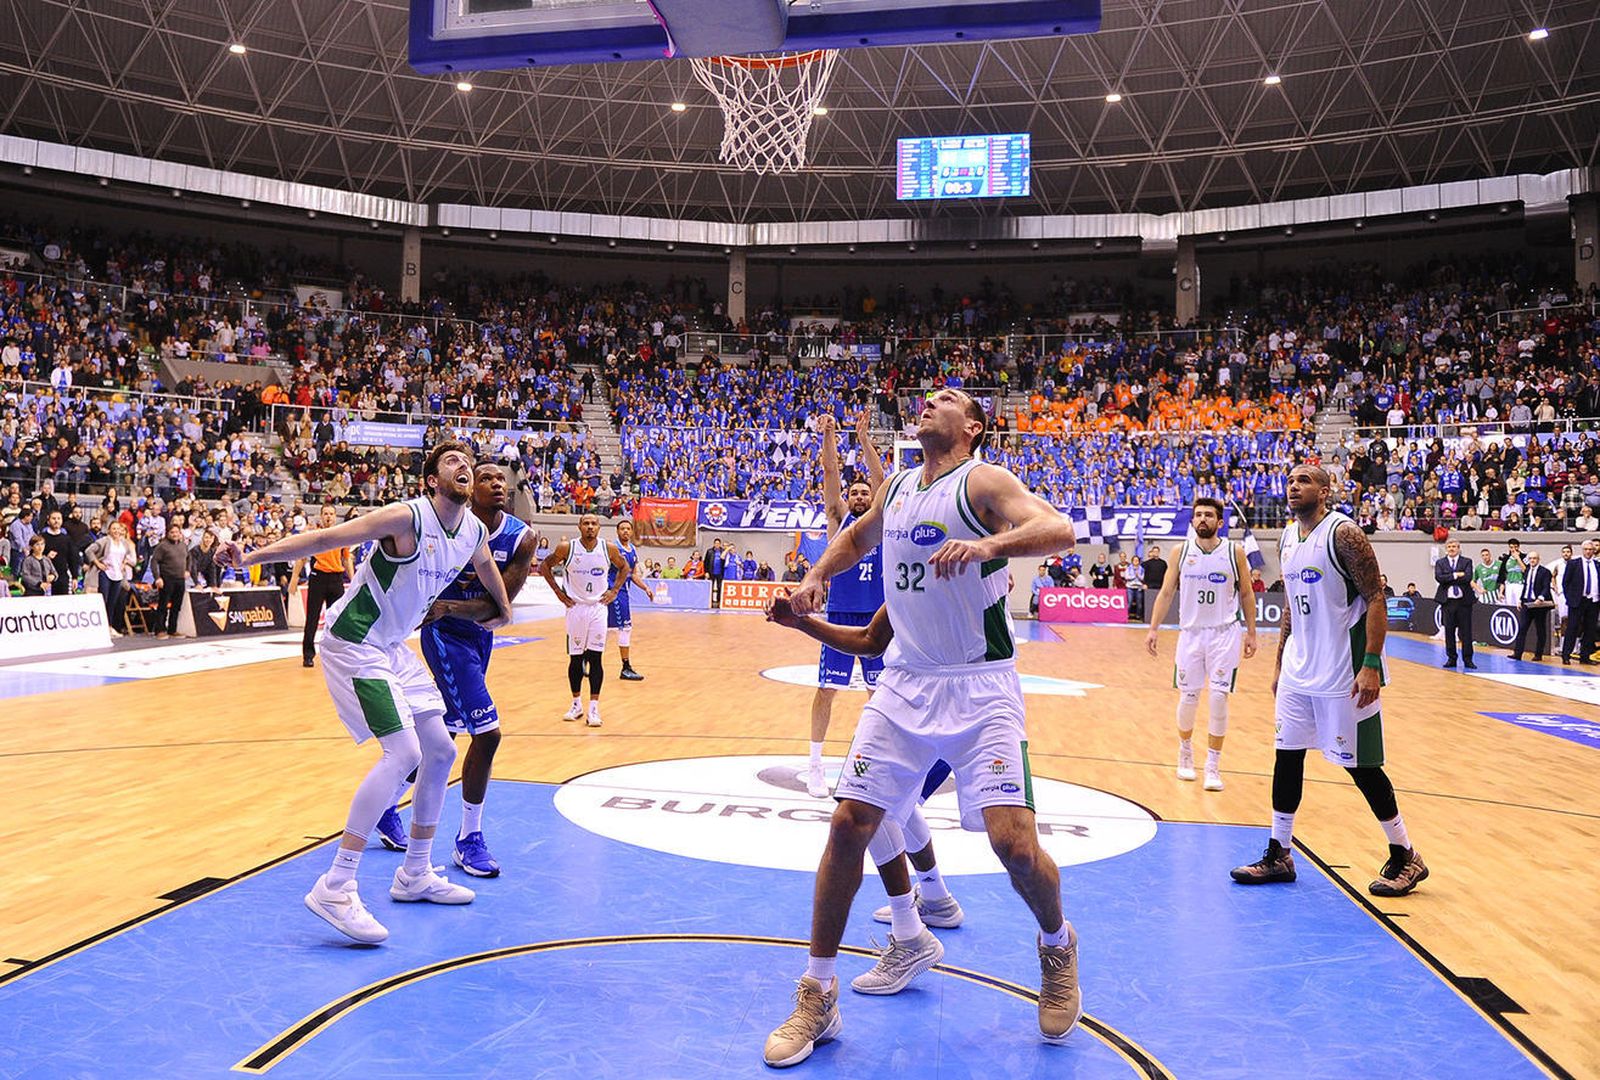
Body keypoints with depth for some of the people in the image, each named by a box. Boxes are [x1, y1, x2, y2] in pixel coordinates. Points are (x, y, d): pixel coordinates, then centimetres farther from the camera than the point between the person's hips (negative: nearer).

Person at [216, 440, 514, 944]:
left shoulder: (474, 531, 2)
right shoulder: (407, 518, -21)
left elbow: (487, 569, 26)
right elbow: (324, 538, -25)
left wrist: (503, 609, 40)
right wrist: (251, 556, -34)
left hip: (391, 647, 9)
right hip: (352, 643, -9)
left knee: (440, 750, 10)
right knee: (403, 752, -20)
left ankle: (415, 875, 25)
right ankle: (334, 889, -16)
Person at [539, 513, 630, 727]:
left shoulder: (609, 548, -4)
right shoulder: (567, 548, -8)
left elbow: (624, 567, 14)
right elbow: (544, 566, 6)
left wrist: (614, 590, 4)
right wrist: (558, 592, 0)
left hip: (598, 607, 0)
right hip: (575, 607, 0)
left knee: (596, 657, -3)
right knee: (575, 658, 6)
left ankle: (594, 708, 0)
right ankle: (576, 704, 19)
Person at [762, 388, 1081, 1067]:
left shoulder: (982, 483, -7)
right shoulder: (896, 488, 12)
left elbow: (1060, 531, -23)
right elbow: (857, 536, 33)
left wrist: (987, 544, -39)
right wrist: (816, 577, 16)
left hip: (980, 687, -5)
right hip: (904, 682, 5)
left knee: (1013, 841, -13)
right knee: (849, 823, -3)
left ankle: (1058, 945, 22)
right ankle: (817, 997, 11)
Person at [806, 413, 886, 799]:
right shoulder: (839, 519, 6)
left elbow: (881, 478, -5)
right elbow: (831, 476, -5)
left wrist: (865, 439, -16)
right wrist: (829, 437, -18)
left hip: (877, 617, 2)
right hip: (840, 616, -1)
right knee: (827, 689, -2)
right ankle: (815, 762, 6)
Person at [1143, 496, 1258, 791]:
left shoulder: (1234, 552, -2)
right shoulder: (1181, 551, 1)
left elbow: (1246, 594, 5)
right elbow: (1166, 592, 4)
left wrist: (1251, 632, 3)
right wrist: (1154, 629, -2)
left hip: (1225, 632, -1)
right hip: (1191, 632, 1)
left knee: (1219, 697, -6)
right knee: (1188, 697, 6)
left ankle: (1213, 765, 4)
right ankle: (1185, 751, 31)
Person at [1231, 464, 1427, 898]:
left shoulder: (1344, 533, -13)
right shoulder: (1288, 538, 11)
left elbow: (1375, 599, -16)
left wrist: (1371, 665, -23)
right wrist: (1280, 662, 18)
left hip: (1343, 672, -8)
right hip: (1298, 668, 8)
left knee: (1359, 764, 0)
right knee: (1287, 756, 9)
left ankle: (1405, 858, 17)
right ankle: (1278, 855, 19)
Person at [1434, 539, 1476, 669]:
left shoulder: (1466, 562, 6)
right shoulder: (1440, 563, 9)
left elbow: (1468, 577, -11)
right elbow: (1439, 577, -8)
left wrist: (1449, 579, -10)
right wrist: (1456, 575, -13)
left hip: (1464, 601, -1)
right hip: (1447, 601, 1)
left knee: (1466, 631, 1)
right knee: (1449, 631, 4)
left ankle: (1468, 659, 8)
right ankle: (1451, 658, 12)